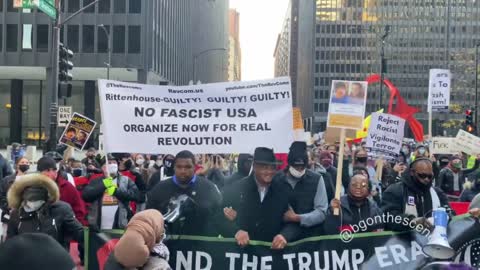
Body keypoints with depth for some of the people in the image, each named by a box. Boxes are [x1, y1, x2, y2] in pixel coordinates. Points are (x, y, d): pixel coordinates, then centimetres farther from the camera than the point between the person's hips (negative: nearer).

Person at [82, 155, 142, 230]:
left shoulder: (126, 180, 6)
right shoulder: (96, 181, 8)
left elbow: (137, 195, -8)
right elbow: (85, 195, -6)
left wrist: (116, 191, -13)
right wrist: (104, 184, -12)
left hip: (120, 228, -1)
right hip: (97, 229, 1)